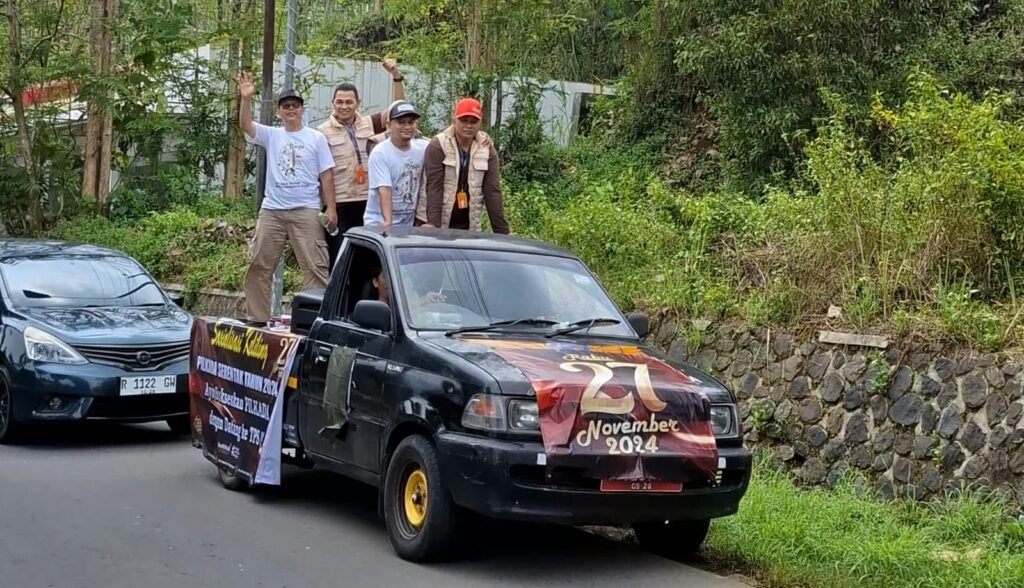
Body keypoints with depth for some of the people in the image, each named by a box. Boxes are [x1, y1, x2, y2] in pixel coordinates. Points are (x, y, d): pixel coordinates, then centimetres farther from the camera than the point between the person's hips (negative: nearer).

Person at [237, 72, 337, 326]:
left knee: (315, 266, -5)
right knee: (258, 265, 6)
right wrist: (246, 98, -22)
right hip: (272, 210, 3)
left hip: (306, 211, -3)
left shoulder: (316, 138, 6)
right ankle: (257, 317, 15)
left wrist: (331, 208, -5)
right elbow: (246, 125, -7)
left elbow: (326, 175, 3)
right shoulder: (271, 136, 10)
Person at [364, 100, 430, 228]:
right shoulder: (380, 153, -12)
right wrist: (388, 222, -33)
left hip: (408, 224, 4)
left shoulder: (423, 149, 2)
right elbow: (384, 190, -22)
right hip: (379, 224, -4)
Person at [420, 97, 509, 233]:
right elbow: (434, 187, -14)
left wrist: (502, 231, -6)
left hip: (469, 227, 3)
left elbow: (493, 191, 1)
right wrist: (433, 224, -25)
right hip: (439, 225, -3)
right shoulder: (438, 146, -7)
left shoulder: (487, 149, 3)